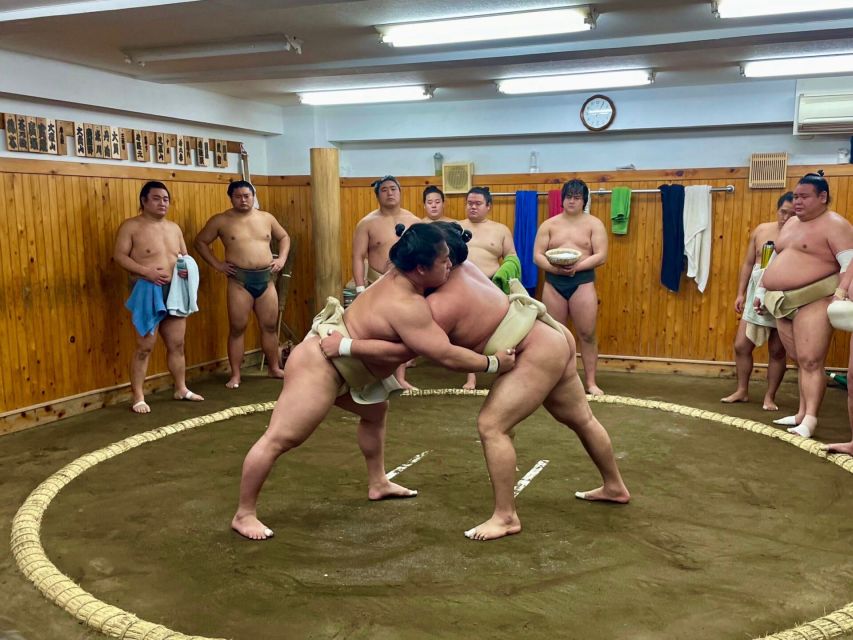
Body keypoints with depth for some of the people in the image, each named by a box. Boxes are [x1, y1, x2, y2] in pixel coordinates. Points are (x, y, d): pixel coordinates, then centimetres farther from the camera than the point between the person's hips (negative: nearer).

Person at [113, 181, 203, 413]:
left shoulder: (174, 228, 14)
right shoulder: (131, 226, -5)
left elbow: (184, 255, 21)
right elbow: (119, 256, -10)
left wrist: (187, 268, -3)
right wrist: (146, 271, -22)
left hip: (174, 291, 6)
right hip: (147, 292, -6)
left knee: (177, 344, 12)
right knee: (145, 347, -5)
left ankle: (181, 389, 25)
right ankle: (138, 397, 3)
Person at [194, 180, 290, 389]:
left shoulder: (266, 218, 8)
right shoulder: (221, 220, -1)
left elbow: (284, 237, 21)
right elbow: (200, 241, 5)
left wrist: (282, 258, 6)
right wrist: (217, 264, -3)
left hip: (266, 279, 3)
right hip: (239, 280, -3)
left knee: (270, 326, 10)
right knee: (237, 328, 0)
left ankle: (274, 368, 24)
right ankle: (235, 375, 8)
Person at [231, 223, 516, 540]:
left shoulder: (400, 276, 0)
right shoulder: (406, 307, -28)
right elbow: (446, 355, -28)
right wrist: (494, 363, -18)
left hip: (339, 359, 12)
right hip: (320, 363, -12)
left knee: (375, 412, 26)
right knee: (280, 439, -6)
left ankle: (378, 484, 38)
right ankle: (244, 514, 3)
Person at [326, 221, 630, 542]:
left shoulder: (443, 302, -26)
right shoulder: (460, 269, -1)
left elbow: (405, 349, -30)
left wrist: (346, 345, -26)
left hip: (538, 353, -10)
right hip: (552, 339, 10)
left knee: (491, 425, -13)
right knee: (580, 419, 24)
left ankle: (506, 516, -4)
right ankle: (615, 487, 44)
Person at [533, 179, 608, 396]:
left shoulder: (594, 224, 3)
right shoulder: (549, 225, 7)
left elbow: (601, 256, -6)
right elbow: (537, 256, 1)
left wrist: (577, 266, -20)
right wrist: (554, 268, -18)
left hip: (582, 282, -2)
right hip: (553, 282, 2)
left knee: (587, 334, -2)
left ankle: (591, 382, 6)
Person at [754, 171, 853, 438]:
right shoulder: (791, 223, 19)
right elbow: (775, 261, 25)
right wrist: (760, 292, 24)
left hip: (814, 300, -8)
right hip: (783, 302, 8)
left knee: (810, 361, -12)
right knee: (800, 361, 10)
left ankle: (810, 419, -13)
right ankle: (802, 413, 14)